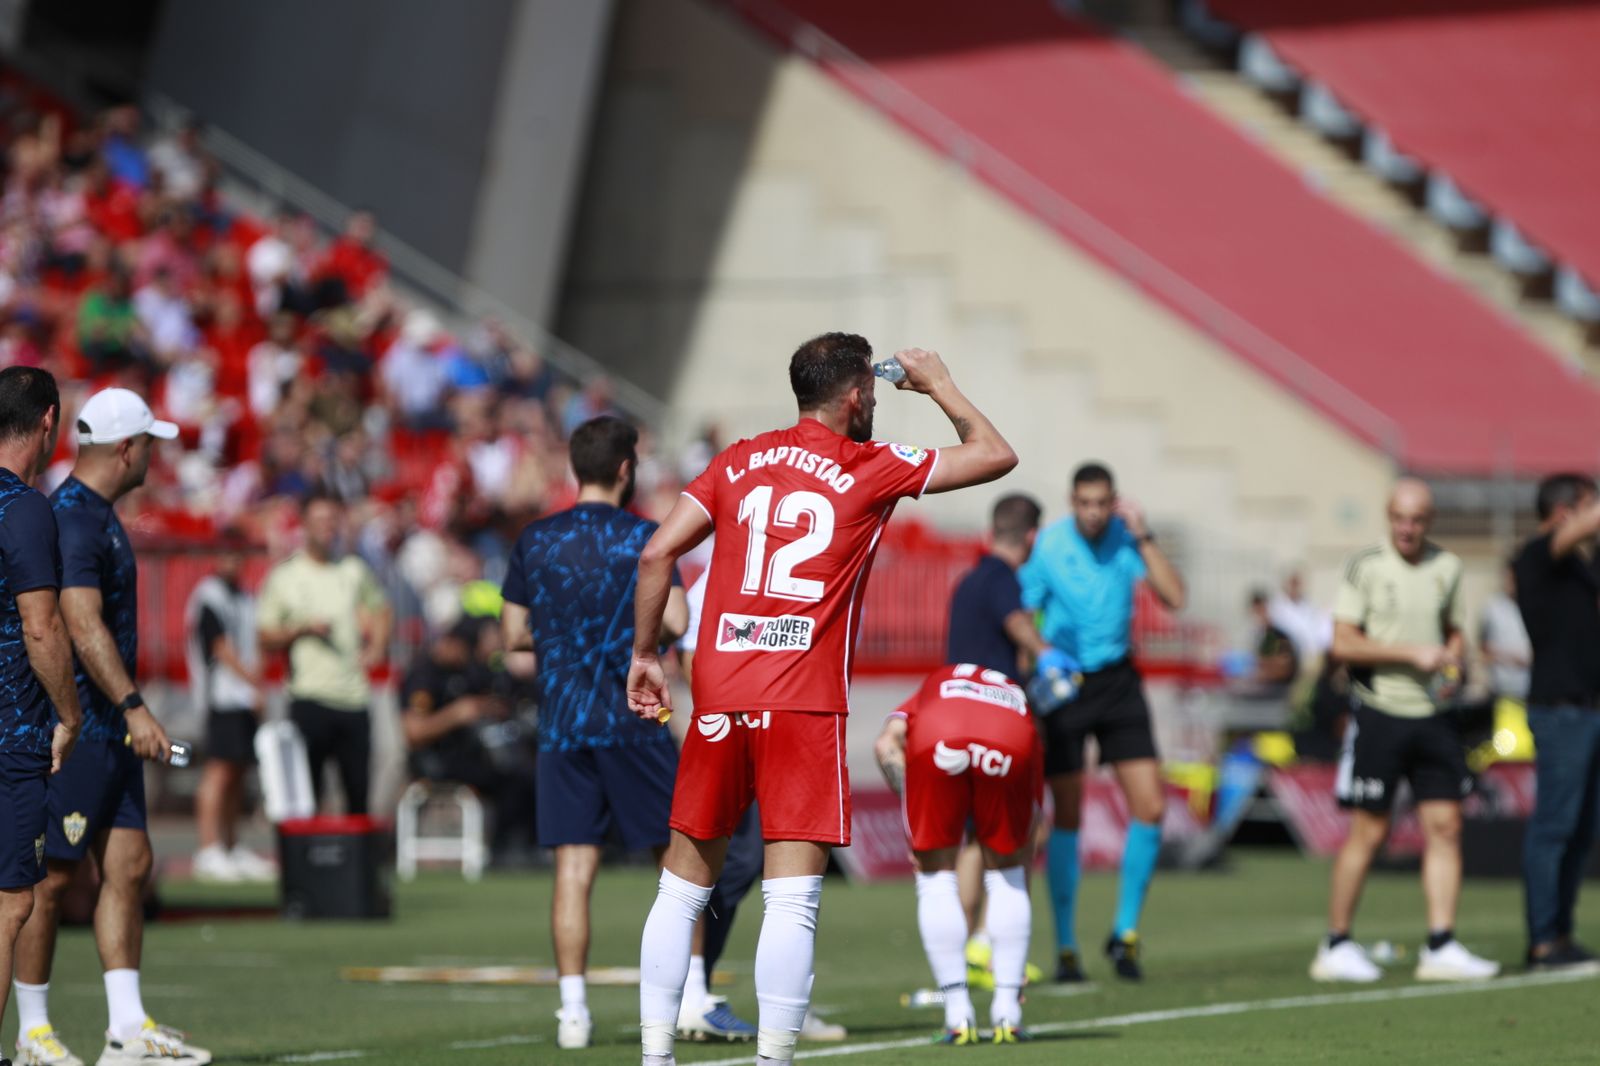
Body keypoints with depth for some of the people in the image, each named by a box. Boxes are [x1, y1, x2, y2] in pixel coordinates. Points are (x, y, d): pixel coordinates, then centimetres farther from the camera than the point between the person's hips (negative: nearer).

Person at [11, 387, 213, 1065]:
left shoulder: (97, 514, 17)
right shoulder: (72, 518, -16)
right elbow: (83, 626, -26)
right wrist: (134, 706, -32)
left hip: (108, 729, 10)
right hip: (71, 727, -10)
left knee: (129, 866, 6)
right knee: (52, 875, -3)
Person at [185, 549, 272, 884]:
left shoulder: (245, 599, 19)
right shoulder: (209, 596, -7)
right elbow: (221, 646, -12)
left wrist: (258, 684, 7)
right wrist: (253, 681, -12)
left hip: (246, 697, 9)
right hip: (223, 693, -9)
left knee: (238, 769, 11)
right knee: (220, 767, -12)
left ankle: (232, 848, 17)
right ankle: (208, 852, -14)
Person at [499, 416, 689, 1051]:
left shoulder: (534, 542, 6)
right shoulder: (642, 537, -5)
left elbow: (514, 635, 9)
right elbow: (675, 620, -13)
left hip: (561, 724, 3)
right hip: (632, 721, -3)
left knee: (573, 869, 1)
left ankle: (572, 1009, -5)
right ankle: (691, 996, 5)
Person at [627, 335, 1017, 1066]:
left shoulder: (739, 462, 11)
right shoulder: (871, 470, 1)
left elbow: (657, 553, 4)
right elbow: (995, 456, 9)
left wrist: (644, 655, 12)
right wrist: (939, 386, 23)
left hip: (717, 698, 4)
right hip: (804, 705, -4)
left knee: (683, 889, 13)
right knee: (792, 901, -6)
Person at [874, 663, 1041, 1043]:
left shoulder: (933, 687, 43)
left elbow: (887, 742, 15)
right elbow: (1025, 846, 43)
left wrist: (915, 816, 12)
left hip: (934, 742, -1)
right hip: (1010, 748, 1)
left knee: (936, 879, 18)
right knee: (1006, 872, 24)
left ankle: (958, 1015, 14)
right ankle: (1007, 1011, 21)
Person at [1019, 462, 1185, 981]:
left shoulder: (1127, 538, -4)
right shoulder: (1046, 547, -11)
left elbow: (1174, 597, -14)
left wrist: (1143, 537, -20)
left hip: (1118, 681, 3)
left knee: (1150, 807, -4)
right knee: (1067, 817, -3)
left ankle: (1125, 932, 10)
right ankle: (1065, 947, 7)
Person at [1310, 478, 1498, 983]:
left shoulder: (1447, 567, 10)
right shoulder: (1366, 567, -5)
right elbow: (1343, 643, -10)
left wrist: (1452, 664, 2)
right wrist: (1412, 653, -16)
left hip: (1432, 715, 5)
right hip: (1381, 713, -5)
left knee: (1445, 827, -1)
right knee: (1368, 832, -3)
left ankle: (1440, 948, 2)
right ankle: (1336, 946, 8)